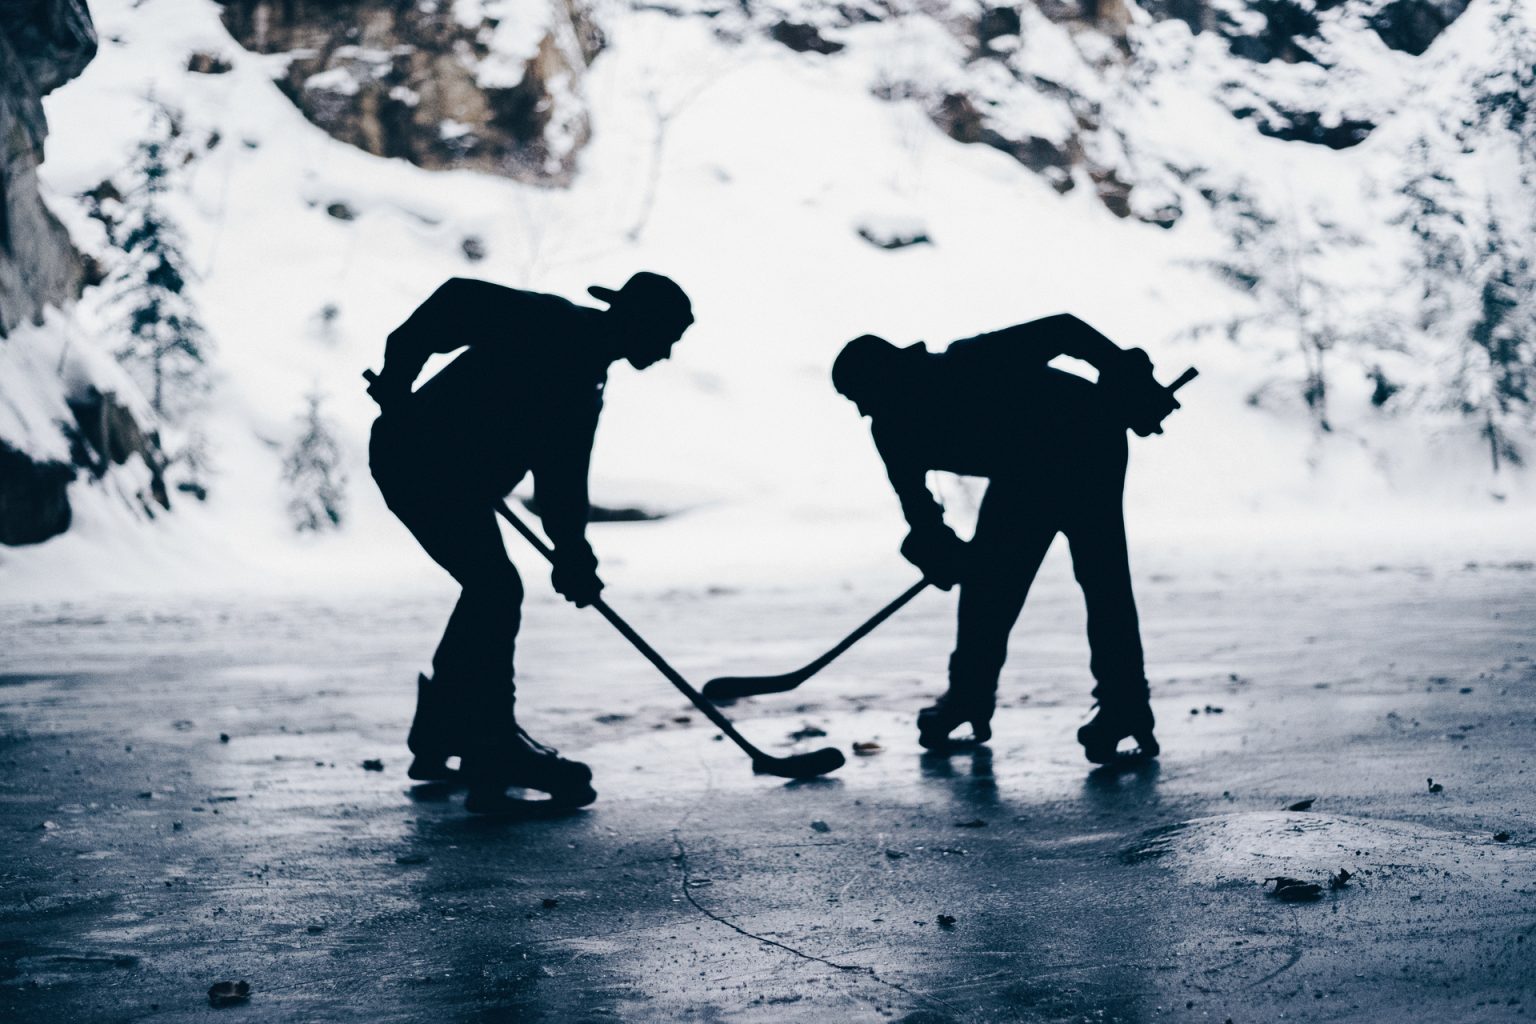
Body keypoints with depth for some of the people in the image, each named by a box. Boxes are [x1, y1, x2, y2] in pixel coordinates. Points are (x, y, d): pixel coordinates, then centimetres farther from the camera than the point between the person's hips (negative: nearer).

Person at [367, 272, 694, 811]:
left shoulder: (586, 376, 14)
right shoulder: (554, 325, -15)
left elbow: (562, 472, 16)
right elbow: (458, 303, -23)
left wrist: (572, 553, 9)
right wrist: (397, 385, -19)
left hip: (456, 476, 11)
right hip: (419, 458, -11)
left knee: (489, 592, 17)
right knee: (497, 592, -12)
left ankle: (437, 740, 29)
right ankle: (494, 763, -8)